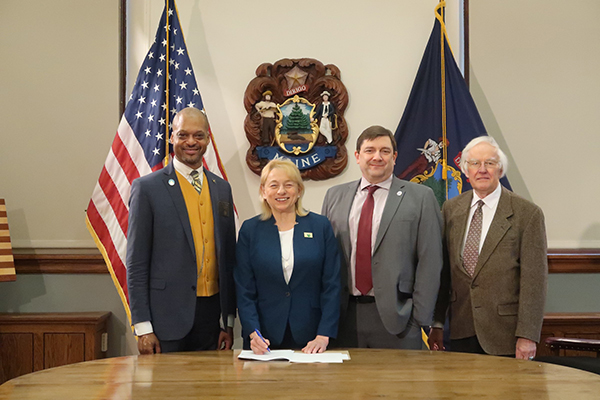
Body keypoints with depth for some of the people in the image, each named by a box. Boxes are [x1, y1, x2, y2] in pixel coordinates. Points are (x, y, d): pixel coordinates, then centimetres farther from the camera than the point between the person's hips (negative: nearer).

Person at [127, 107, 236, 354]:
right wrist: (143, 327, -9)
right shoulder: (148, 187, -4)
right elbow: (136, 262, -5)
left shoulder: (222, 188, 12)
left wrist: (229, 320, 10)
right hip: (168, 314, -4)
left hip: (212, 313, 5)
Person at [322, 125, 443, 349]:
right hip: (345, 316, 3)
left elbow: (430, 262, -3)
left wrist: (420, 317, -8)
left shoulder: (421, 197, 1)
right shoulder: (335, 196, 11)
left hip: (395, 316, -3)